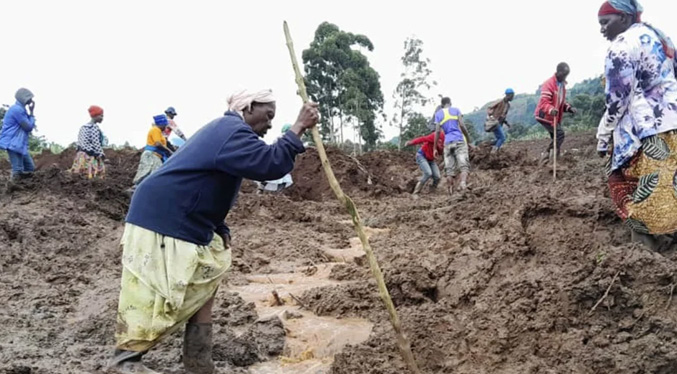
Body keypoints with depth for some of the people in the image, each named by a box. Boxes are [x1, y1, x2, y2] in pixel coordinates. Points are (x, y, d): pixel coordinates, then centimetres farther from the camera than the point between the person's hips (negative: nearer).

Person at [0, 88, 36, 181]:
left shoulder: (21, 109, 17)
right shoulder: (17, 109, -16)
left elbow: (28, 126, 16)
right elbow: (29, 127, -15)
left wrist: (30, 113, 7)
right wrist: (31, 114, -3)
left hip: (19, 144, 11)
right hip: (13, 143, -11)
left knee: (30, 168, 15)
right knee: (17, 172, -13)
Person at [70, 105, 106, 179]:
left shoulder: (83, 127, 14)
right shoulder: (94, 127, -12)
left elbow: (79, 143, 15)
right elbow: (96, 144, -16)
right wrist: (101, 155, -10)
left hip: (81, 155, 9)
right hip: (91, 157, -9)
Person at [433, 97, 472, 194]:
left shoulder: (438, 114, 13)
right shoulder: (456, 110, 10)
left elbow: (437, 131, 4)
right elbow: (461, 125, -2)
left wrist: (435, 148, 5)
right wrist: (468, 138, 9)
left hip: (448, 143, 2)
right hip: (459, 140, -2)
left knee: (450, 170, 3)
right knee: (464, 166, -11)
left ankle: (451, 192, -3)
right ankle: (463, 183, -38)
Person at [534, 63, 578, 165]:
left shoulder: (562, 85, 12)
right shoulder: (549, 84, -18)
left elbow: (562, 102, 20)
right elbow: (544, 102, -28)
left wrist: (569, 108, 0)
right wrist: (551, 110, -48)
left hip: (555, 117, 9)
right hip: (545, 116, -9)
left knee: (556, 137, 10)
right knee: (560, 133, -19)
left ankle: (547, 155, 20)